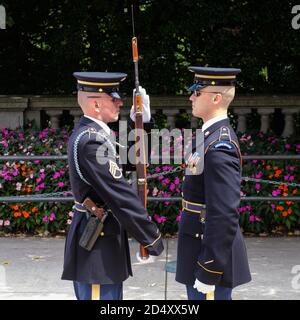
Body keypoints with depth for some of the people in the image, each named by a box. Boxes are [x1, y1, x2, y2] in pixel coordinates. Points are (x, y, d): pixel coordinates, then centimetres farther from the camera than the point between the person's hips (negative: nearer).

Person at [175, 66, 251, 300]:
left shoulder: (218, 147, -21)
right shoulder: (216, 134, 10)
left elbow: (225, 216, -26)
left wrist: (208, 272, -24)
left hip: (211, 255, -10)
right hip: (207, 246, 10)